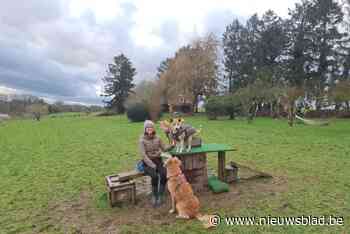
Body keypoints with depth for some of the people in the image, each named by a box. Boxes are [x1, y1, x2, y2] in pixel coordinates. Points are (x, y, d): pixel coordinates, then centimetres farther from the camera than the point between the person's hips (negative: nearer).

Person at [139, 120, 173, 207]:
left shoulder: (157, 138, 5)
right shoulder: (142, 140, -8)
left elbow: (164, 148, 6)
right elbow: (143, 155, -13)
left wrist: (172, 145, -12)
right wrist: (152, 165, -20)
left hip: (158, 160, 3)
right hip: (148, 162, -3)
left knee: (164, 174, -25)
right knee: (155, 176, -30)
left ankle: (160, 196, -10)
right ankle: (154, 196, -8)